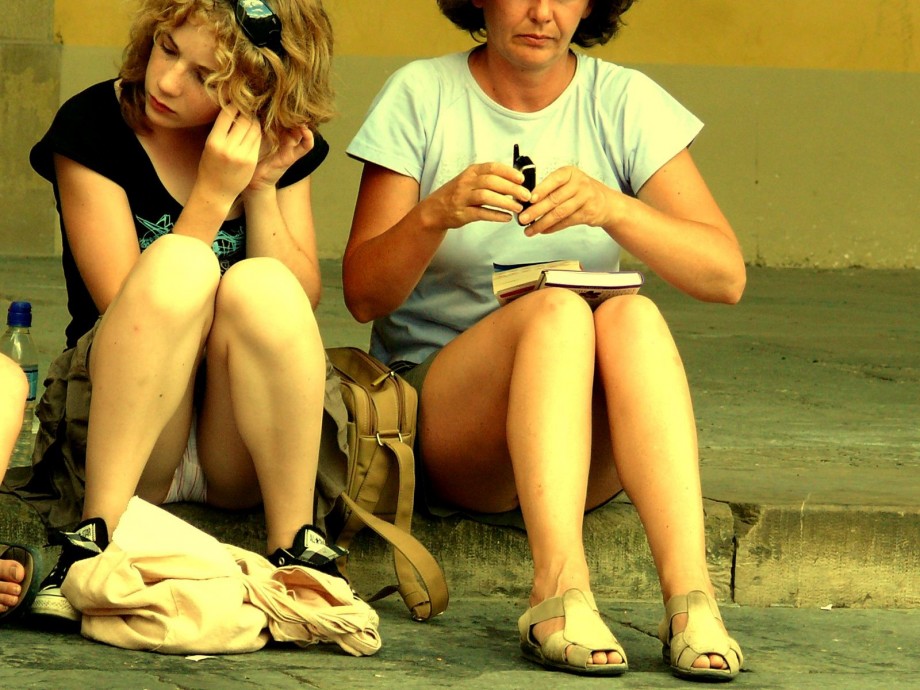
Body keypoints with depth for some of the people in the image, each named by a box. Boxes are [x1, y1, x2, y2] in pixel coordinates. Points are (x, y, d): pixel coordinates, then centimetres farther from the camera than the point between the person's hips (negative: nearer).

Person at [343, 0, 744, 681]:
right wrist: (438, 213, -22)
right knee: (556, 307, -31)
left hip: (589, 444, 2)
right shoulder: (421, 95, 3)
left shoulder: (625, 101, 5)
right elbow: (364, 294, -3)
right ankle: (560, 593, -48)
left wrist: (612, 208, -23)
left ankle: (691, 593, -46)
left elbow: (725, 275, -6)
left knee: (631, 314, -30)